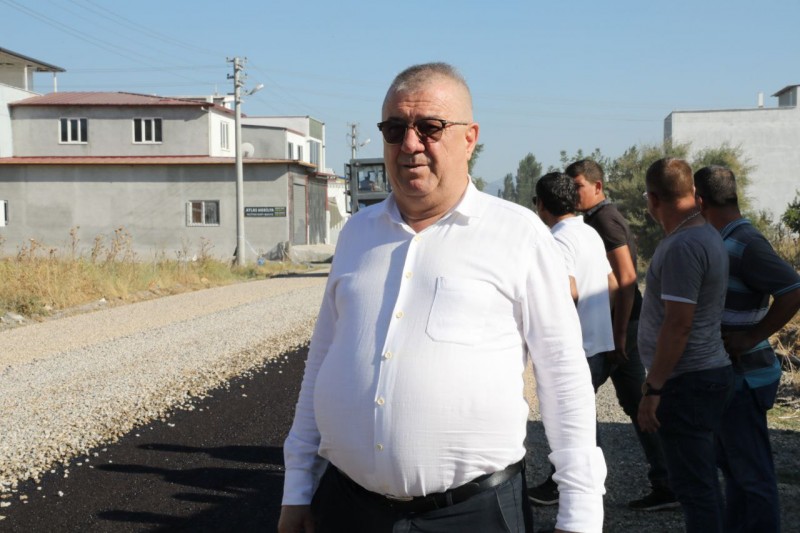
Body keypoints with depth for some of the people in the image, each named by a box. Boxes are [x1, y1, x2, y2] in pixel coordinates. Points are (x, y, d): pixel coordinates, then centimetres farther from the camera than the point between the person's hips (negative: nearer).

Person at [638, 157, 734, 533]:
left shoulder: (683, 246, -19)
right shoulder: (705, 235, 13)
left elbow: (677, 324, -23)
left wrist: (652, 389, -18)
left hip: (688, 382, -10)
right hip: (708, 373, 10)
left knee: (693, 484, -4)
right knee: (701, 481, 18)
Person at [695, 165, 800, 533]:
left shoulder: (747, 244, -19)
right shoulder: (726, 241, 9)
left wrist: (751, 338, -22)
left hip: (742, 379, -10)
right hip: (726, 375, 10)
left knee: (752, 473, 0)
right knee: (731, 464, 20)